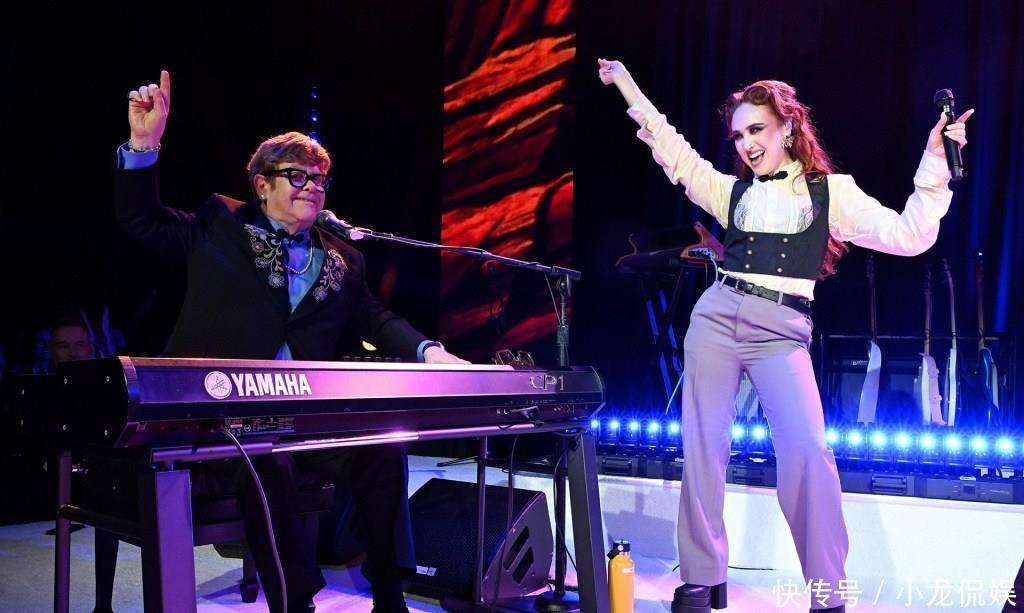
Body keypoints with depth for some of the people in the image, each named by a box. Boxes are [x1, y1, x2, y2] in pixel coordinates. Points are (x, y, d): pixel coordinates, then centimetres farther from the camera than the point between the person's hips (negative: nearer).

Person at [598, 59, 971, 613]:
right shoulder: (732, 191, 13)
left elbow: (907, 237, -1)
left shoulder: (831, 191, 8)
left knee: (807, 451, -19)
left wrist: (933, 167, -9)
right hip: (715, 317, 3)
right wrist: (625, 83, 21)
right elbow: (670, 147, 17)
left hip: (781, 333, -3)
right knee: (702, 447, -1)